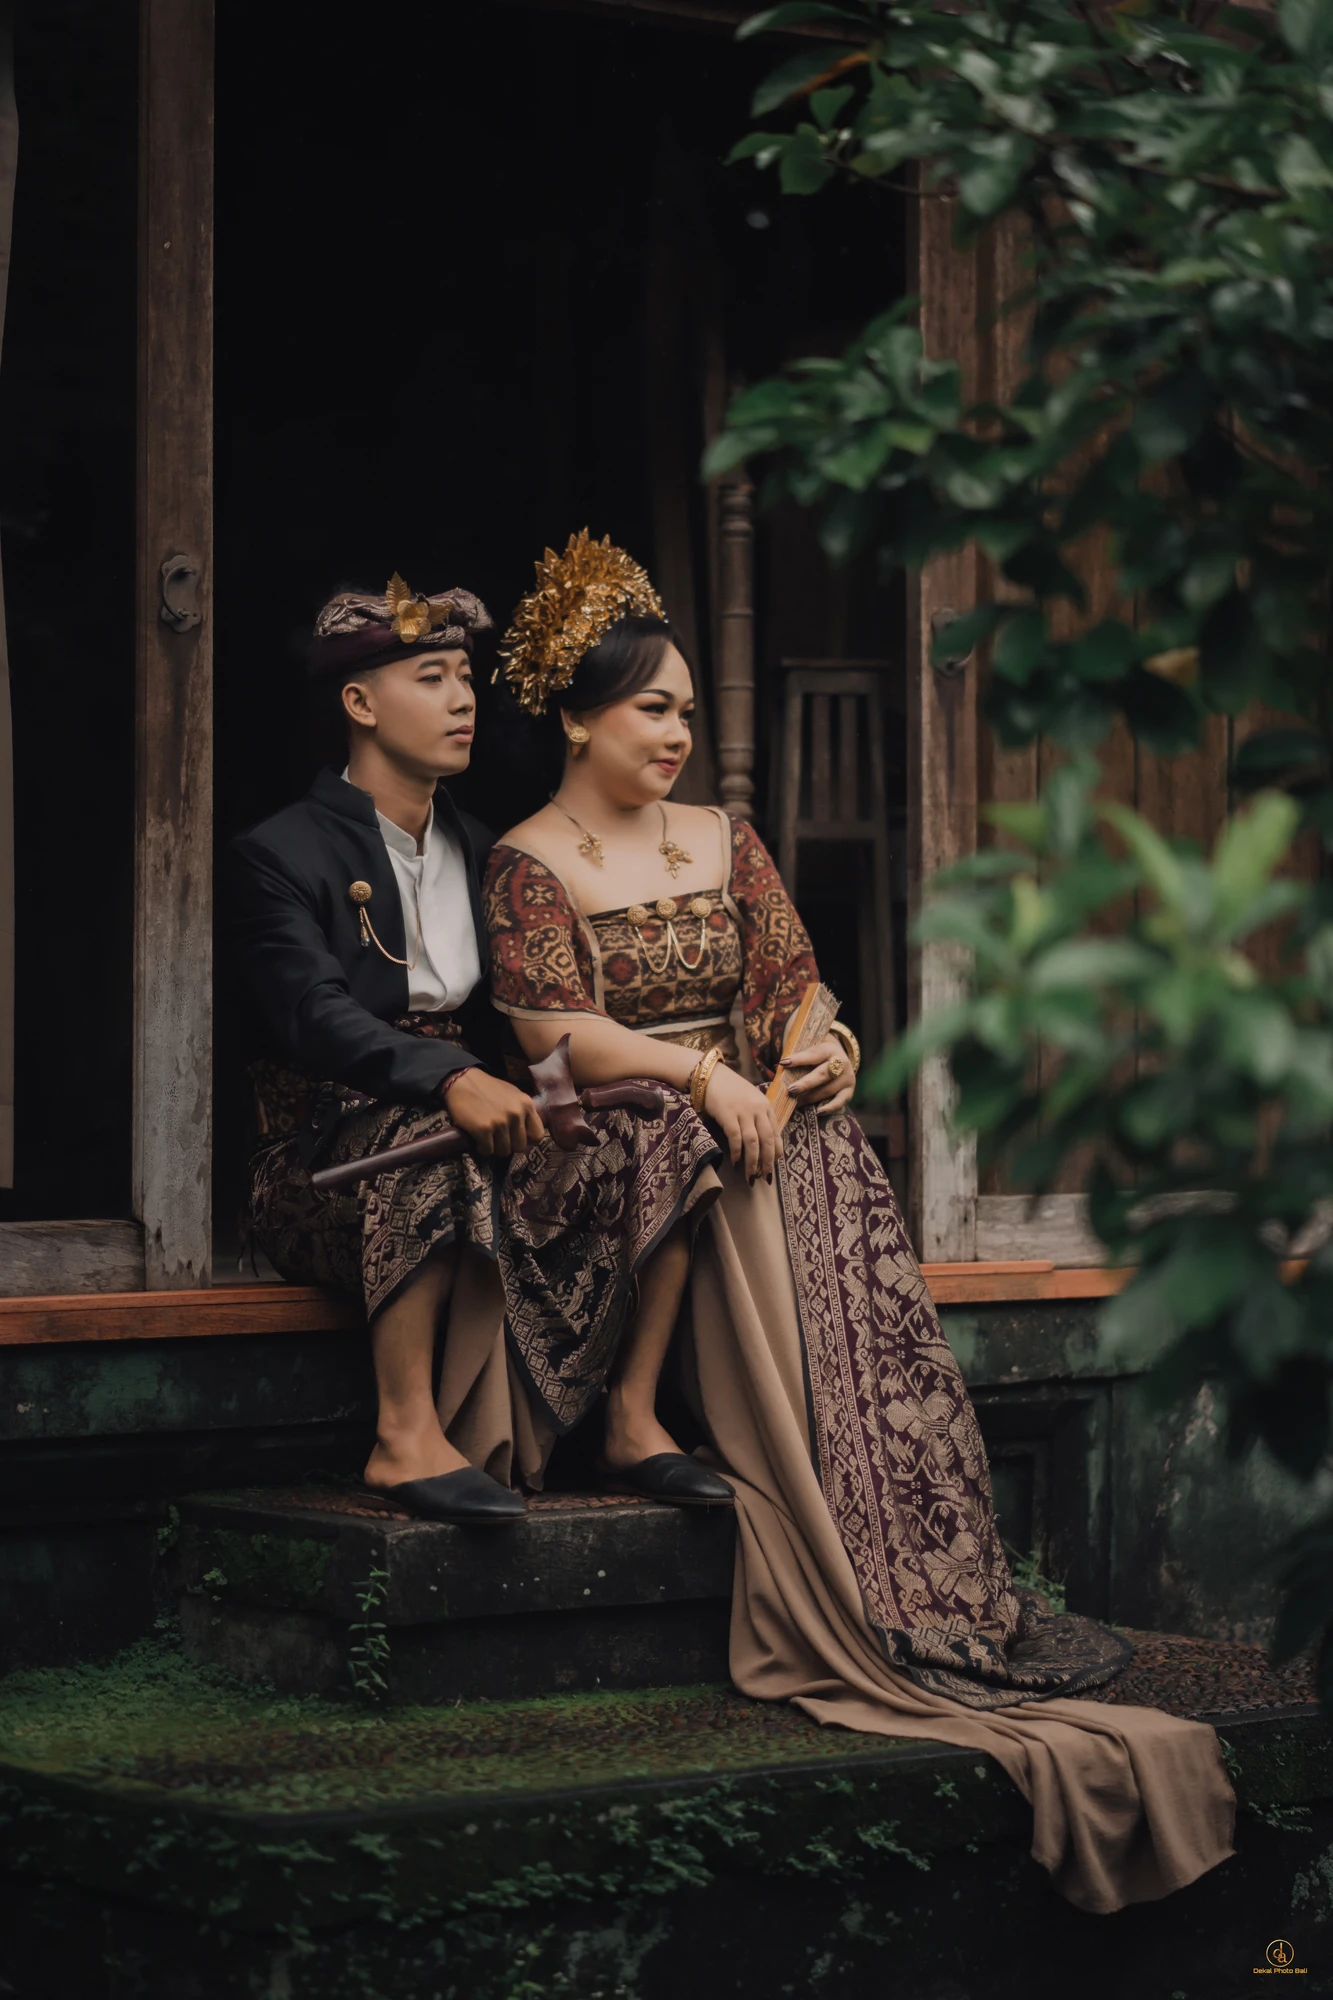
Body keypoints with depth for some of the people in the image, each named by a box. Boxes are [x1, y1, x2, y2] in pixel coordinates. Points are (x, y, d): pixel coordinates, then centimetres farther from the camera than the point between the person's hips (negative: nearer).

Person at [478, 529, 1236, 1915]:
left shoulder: (722, 841, 18)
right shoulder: (528, 863, 1)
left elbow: (795, 987, 14)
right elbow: (553, 1031, -12)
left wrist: (822, 1048, -10)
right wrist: (699, 1074, -23)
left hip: (746, 1122, 5)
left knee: (832, 1215, -26)